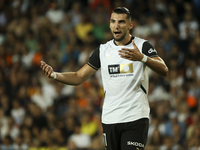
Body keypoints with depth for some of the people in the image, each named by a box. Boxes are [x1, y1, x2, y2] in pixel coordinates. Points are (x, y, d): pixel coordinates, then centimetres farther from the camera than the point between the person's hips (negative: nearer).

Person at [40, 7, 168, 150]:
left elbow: (164, 71, -14)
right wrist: (54, 75, -6)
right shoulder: (103, 50, 12)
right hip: (110, 118, 4)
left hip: (135, 118, -4)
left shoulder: (142, 46, 0)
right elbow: (79, 77, 12)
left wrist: (142, 58, -31)